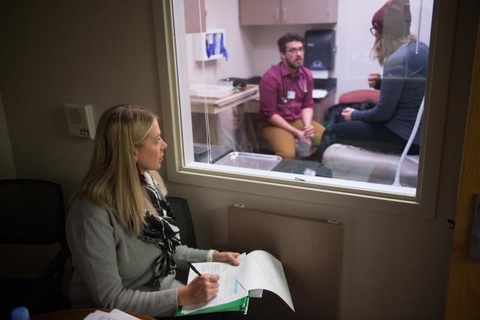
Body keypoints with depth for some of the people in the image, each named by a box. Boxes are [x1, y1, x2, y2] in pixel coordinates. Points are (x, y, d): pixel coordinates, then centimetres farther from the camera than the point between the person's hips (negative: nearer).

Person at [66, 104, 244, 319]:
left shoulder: (148, 182, -3)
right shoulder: (93, 213, -24)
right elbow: (111, 300, -20)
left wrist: (212, 256, 1)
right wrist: (184, 296, -24)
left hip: (167, 297, 6)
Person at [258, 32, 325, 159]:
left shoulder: (307, 74, 1)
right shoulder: (271, 78, -17)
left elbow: (307, 105, 9)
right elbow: (270, 114, -17)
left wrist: (307, 126, -12)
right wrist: (296, 133, -20)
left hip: (298, 120, 6)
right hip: (274, 124, -6)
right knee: (287, 154, -33)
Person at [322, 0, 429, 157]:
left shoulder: (397, 60, -23)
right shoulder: (421, 48, 4)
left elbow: (383, 113, -18)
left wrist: (355, 115, -1)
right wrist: (382, 83, 3)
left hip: (405, 136, -9)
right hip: (421, 131, 9)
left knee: (331, 133, -1)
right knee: (346, 124, 24)